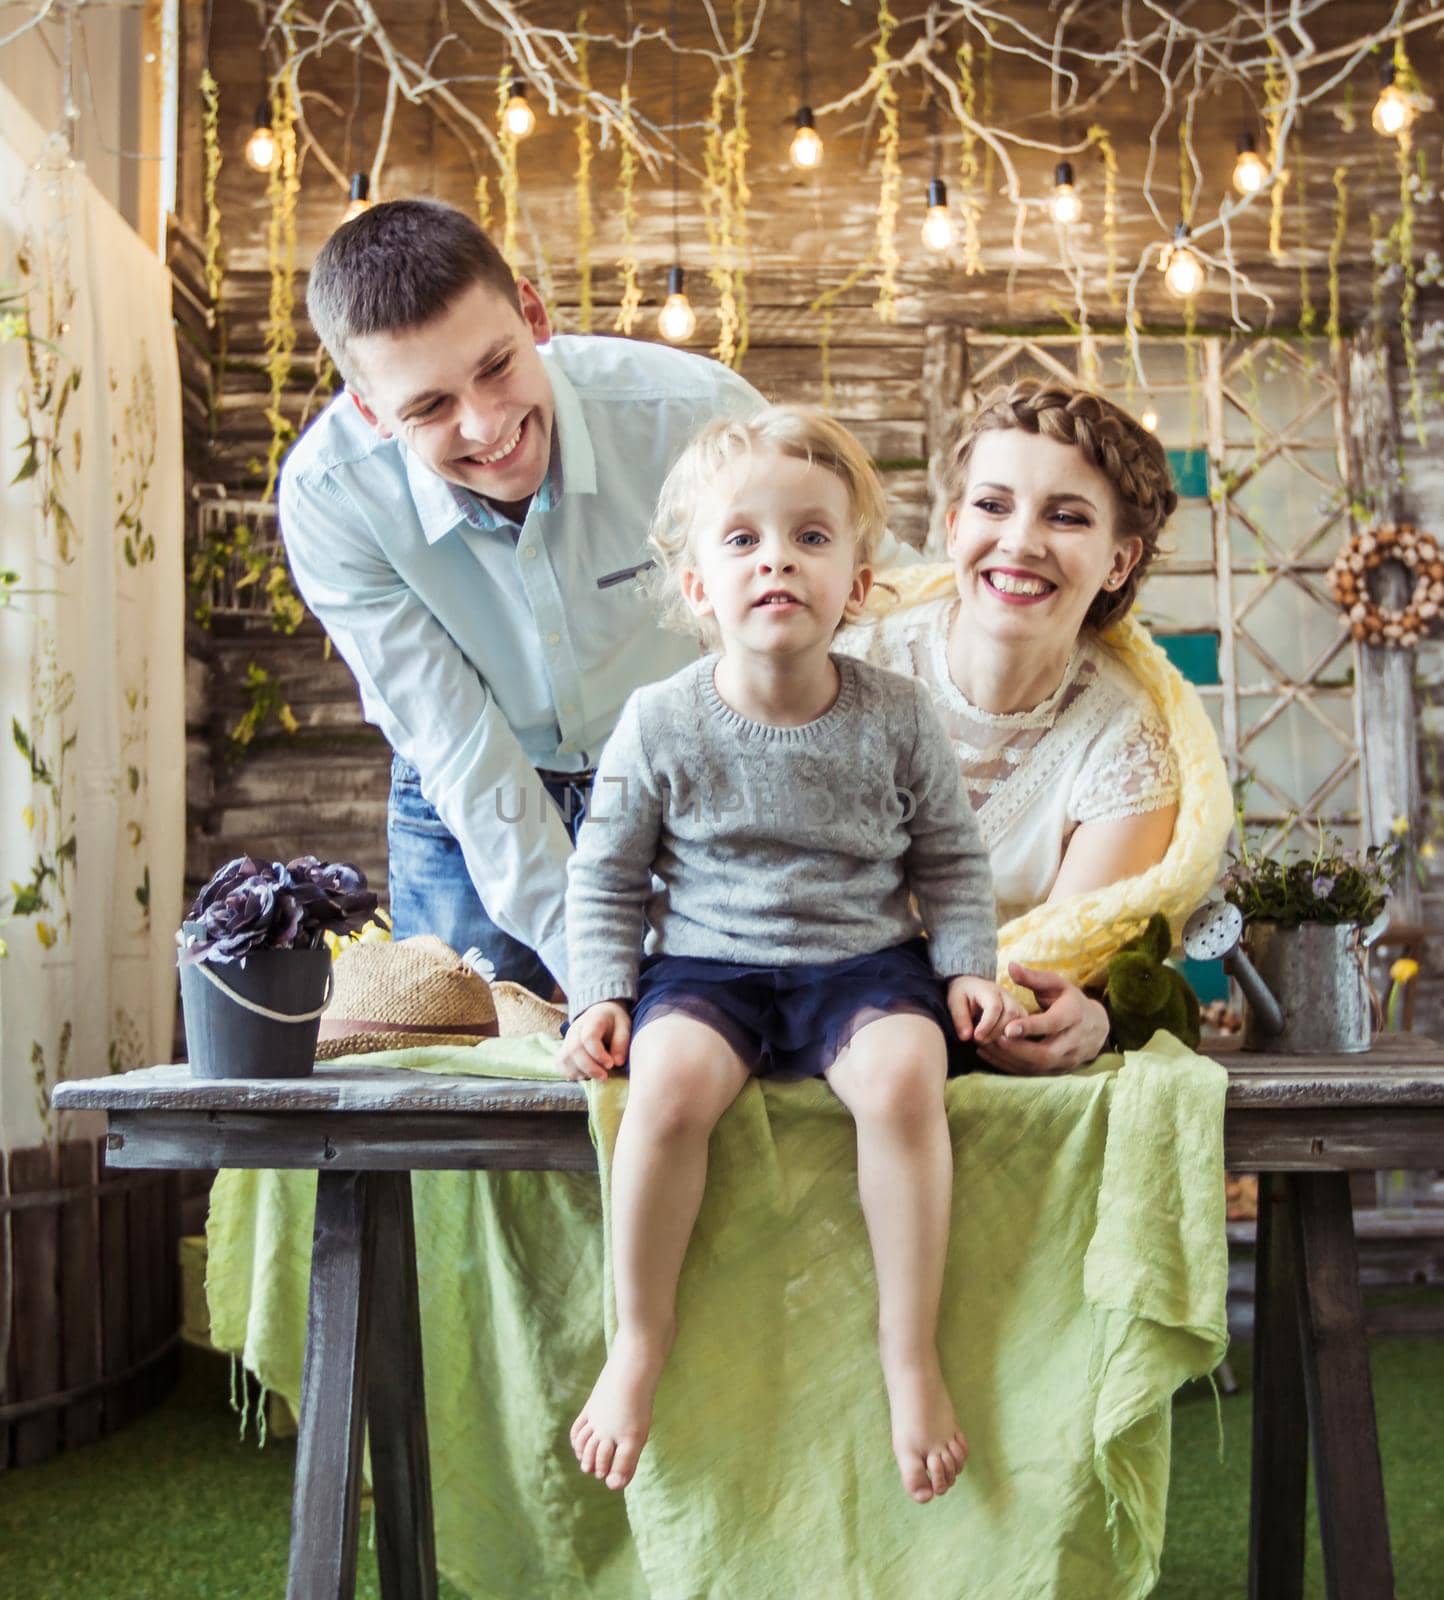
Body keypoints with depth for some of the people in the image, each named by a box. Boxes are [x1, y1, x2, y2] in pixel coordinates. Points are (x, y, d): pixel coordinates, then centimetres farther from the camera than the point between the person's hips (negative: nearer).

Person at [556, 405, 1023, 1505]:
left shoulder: (897, 719, 0)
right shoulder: (661, 725, -2)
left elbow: (951, 859, 12)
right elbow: (607, 878, 7)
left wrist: (971, 966, -1)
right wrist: (601, 994, -4)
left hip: (865, 961, 1)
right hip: (704, 965, 0)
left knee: (904, 1077, -31)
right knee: (669, 1082, -32)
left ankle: (911, 1351, -16)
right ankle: (641, 1337, -12)